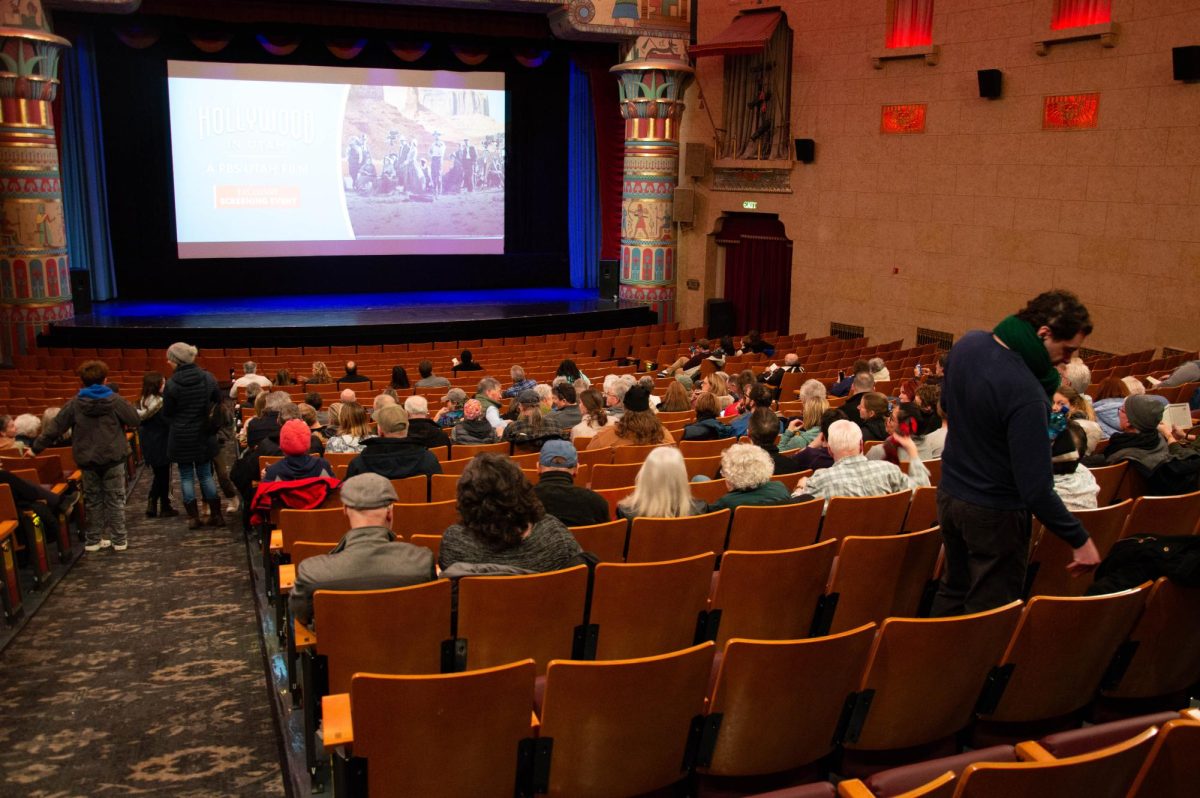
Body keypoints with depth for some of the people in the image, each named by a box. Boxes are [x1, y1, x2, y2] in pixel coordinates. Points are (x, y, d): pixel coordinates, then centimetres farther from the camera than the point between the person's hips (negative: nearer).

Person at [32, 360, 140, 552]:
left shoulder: (74, 404, -2)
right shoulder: (115, 400, -7)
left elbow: (54, 427, 2)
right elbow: (135, 421, -4)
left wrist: (36, 448, 11)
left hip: (88, 459, 2)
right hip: (114, 457, -2)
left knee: (93, 500, 13)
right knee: (115, 499, 6)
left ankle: (93, 540, 16)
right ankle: (119, 540, 8)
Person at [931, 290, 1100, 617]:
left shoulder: (967, 344, -7)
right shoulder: (1026, 393, -32)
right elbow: (1036, 489, -29)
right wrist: (1080, 539, -18)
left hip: (949, 493, 8)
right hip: (994, 514, -8)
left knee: (953, 590, 25)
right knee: (990, 616, 10)